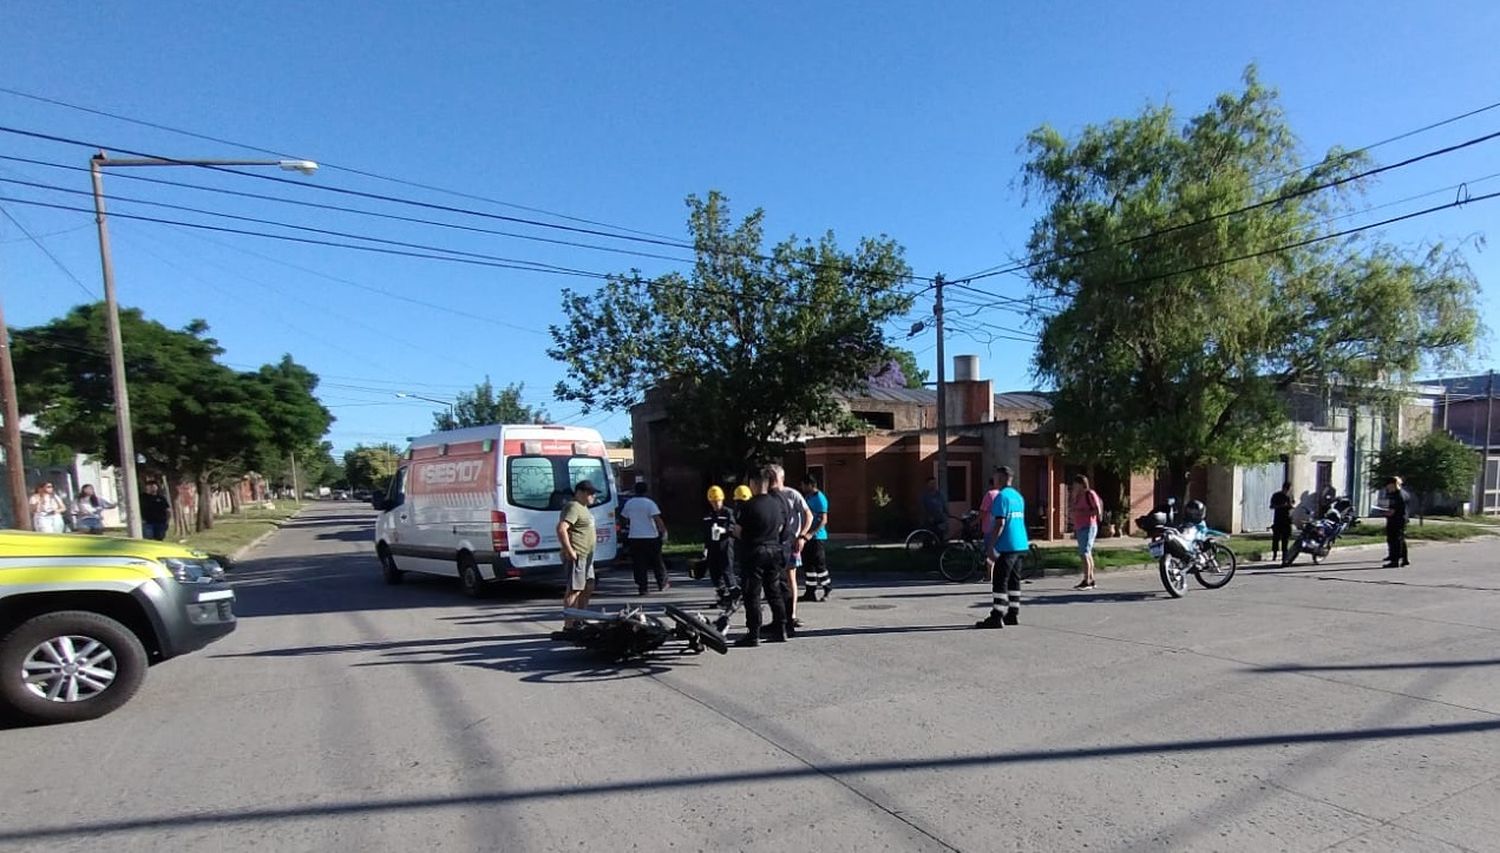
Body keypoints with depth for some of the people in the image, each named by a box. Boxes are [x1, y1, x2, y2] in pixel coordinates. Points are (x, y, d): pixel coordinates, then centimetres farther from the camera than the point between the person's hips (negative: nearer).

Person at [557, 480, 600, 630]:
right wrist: (570, 551, -26)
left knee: (588, 587, 16)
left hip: (586, 556, 11)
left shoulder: (583, 507, 17)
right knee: (575, 590, -8)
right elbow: (561, 529, -28)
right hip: (577, 556, -11)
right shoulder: (573, 507, -16)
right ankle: (568, 626, -4)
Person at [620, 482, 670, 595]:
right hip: (650, 536, -3)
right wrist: (664, 531, -8)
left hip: (634, 537, 3)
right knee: (656, 562, 11)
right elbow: (657, 519, -15)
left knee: (639, 564, 5)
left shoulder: (629, 504, 6)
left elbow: (626, 520, 16)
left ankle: (642, 588, 1)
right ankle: (662, 584, 18)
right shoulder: (650, 503, -8)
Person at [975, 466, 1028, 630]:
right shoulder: (1018, 496, 15)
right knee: (1014, 580, 15)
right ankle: (1013, 614, 20)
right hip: (1021, 545, 9)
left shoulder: (1002, 497, -13)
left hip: (1007, 546, -9)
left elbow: (1000, 524, -19)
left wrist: (990, 545, -15)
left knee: (1000, 582, -6)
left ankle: (996, 617, -5)